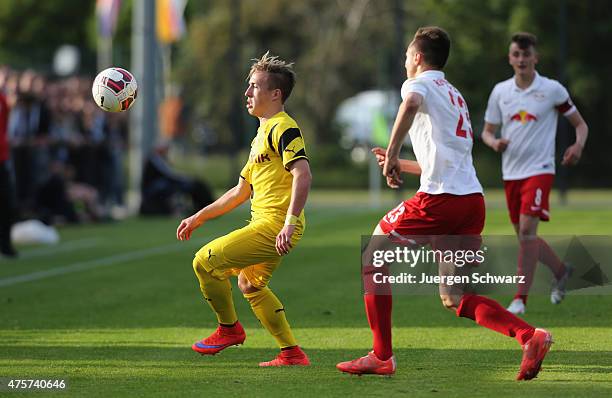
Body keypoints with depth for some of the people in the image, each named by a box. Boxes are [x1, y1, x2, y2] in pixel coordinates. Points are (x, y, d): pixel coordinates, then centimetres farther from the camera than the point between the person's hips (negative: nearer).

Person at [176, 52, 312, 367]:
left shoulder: (283, 128, -11)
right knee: (250, 285, 24)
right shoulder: (262, 134, 21)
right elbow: (240, 192, 27)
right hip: (265, 225, 11)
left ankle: (229, 329, 7)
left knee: (205, 262, -10)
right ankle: (292, 354, 24)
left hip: (274, 226, -11)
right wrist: (199, 218, 26)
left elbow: (302, 175, -24)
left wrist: (290, 223, -32)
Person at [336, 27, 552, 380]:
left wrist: (392, 154, -20)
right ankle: (530, 336, -12)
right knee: (455, 300, 9)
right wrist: (401, 164, 43)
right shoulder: (455, 96, 29)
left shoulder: (420, 83, 4)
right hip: (473, 200, 8)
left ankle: (382, 357, 6)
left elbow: (411, 104, -24)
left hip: (440, 198, -8)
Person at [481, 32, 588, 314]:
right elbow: (487, 131, 13)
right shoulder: (500, 91, 6)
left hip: (539, 169, -5)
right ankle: (561, 271, 36)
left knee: (527, 229, -18)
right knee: (523, 234, 10)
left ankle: (520, 298, -13)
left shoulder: (552, 90, -3)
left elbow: (580, 124, 5)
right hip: (511, 172, 5)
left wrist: (578, 146, -15)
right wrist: (494, 143, -10)